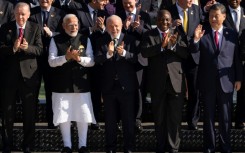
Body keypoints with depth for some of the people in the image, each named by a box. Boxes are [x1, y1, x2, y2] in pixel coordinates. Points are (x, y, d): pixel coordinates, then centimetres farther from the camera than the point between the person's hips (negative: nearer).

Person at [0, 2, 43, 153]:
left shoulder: (36, 28, 0)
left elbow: (40, 49, -8)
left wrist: (27, 47, -27)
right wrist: (13, 48, -24)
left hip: (29, 74, 0)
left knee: (30, 112, 6)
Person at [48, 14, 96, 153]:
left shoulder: (85, 40, 6)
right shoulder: (56, 40, 2)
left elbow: (92, 61, 0)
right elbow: (51, 62, -5)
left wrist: (79, 58, -19)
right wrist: (66, 57, -21)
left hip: (81, 84, 1)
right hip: (62, 84, -1)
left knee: (83, 115, 3)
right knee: (64, 116, 3)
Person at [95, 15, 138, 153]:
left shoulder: (129, 39, -1)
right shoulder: (102, 41, 3)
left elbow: (135, 58, -12)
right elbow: (97, 60, -10)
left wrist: (124, 53, -29)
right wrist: (108, 54, -28)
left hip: (127, 85, -2)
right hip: (109, 85, 2)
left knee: (129, 118, 4)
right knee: (110, 119, 10)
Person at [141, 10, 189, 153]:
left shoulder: (177, 35, 6)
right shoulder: (149, 35, 3)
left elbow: (186, 54, -6)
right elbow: (144, 52, -13)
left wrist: (174, 45, -23)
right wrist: (161, 46, -25)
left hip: (176, 80, 0)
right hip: (157, 81, 0)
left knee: (175, 117, 0)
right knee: (159, 116, 11)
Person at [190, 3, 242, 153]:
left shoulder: (232, 34, 2)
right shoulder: (203, 34, 0)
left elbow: (237, 58, 3)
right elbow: (194, 50, -10)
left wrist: (238, 78, 2)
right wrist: (196, 39, -29)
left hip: (226, 81, 0)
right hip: (208, 82, 0)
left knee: (225, 117, 7)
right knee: (209, 116, 9)